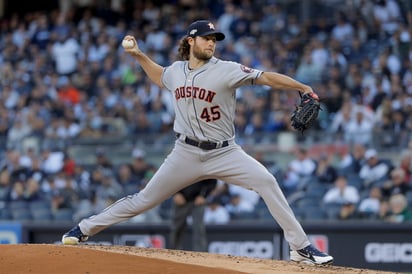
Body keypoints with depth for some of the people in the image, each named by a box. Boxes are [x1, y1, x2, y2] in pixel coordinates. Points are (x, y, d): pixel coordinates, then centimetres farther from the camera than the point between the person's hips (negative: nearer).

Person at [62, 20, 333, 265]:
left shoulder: (226, 70, -11)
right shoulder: (176, 71, 3)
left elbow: (267, 78, -19)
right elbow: (160, 77, 28)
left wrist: (303, 88, -28)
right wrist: (138, 55, 17)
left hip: (224, 153, -2)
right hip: (186, 154, 2)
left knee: (267, 182, -22)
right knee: (144, 200, 5)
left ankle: (301, 246, -17)